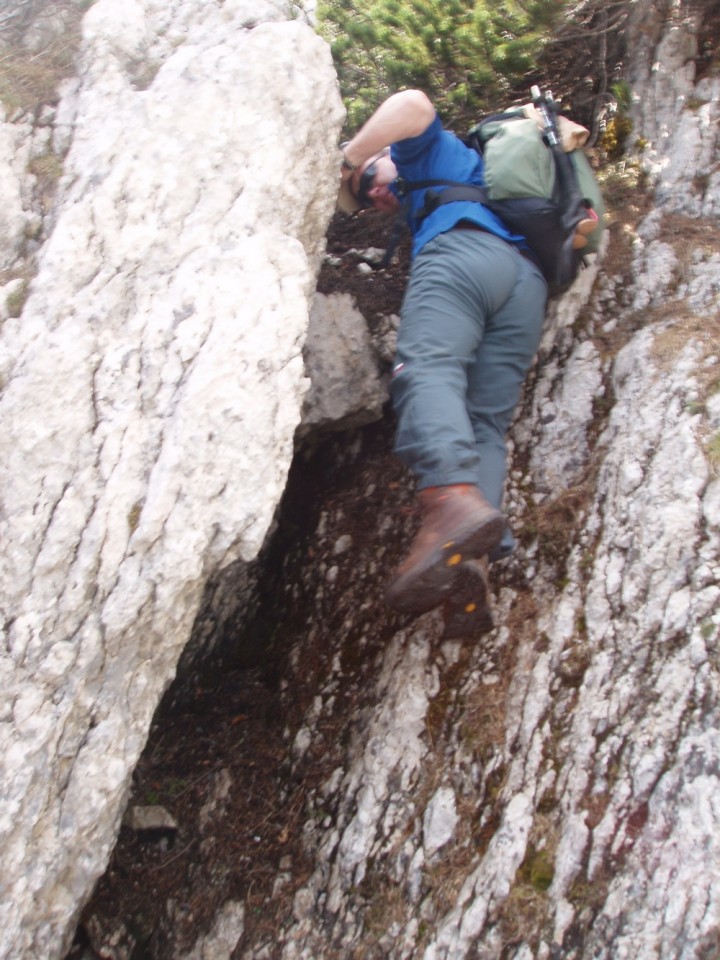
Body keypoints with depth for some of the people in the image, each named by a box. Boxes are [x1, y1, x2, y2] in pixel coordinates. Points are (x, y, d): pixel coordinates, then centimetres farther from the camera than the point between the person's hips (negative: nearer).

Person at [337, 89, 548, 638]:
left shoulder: (430, 152, 25)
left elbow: (413, 104, 4)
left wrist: (347, 160, 10)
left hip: (465, 249, -7)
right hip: (530, 281, 7)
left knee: (427, 368, -28)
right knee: (486, 426, -7)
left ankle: (452, 501, -56)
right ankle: (472, 562, -30)